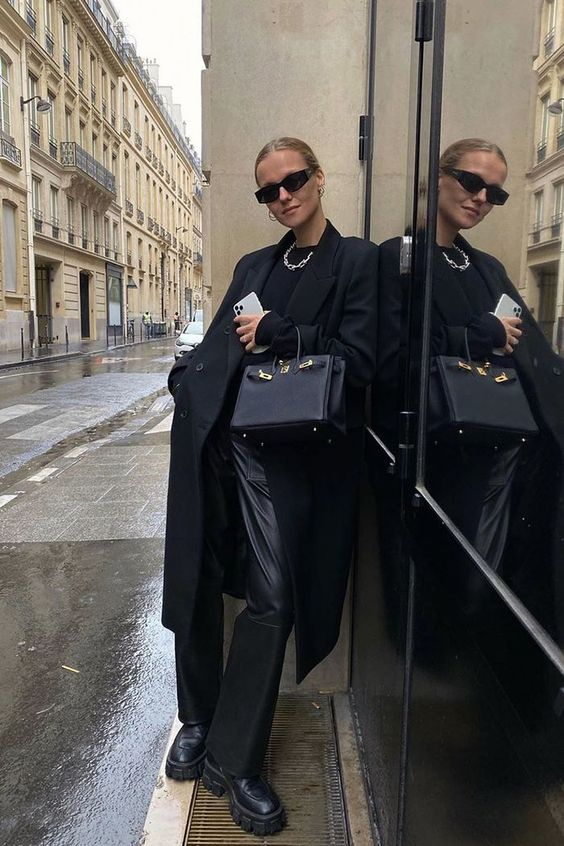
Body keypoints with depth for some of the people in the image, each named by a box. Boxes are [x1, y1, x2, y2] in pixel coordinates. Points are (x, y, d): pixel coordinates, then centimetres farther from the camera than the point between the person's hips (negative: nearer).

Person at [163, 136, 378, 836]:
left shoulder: (357, 260, 2)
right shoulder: (254, 265, 19)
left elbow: (358, 358, -9)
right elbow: (219, 342, 18)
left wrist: (277, 332, -8)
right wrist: (187, 383, 0)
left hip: (280, 448, -5)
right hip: (209, 437, 5)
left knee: (270, 601, -4)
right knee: (195, 582, 9)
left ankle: (234, 760, 13)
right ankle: (198, 719, 31)